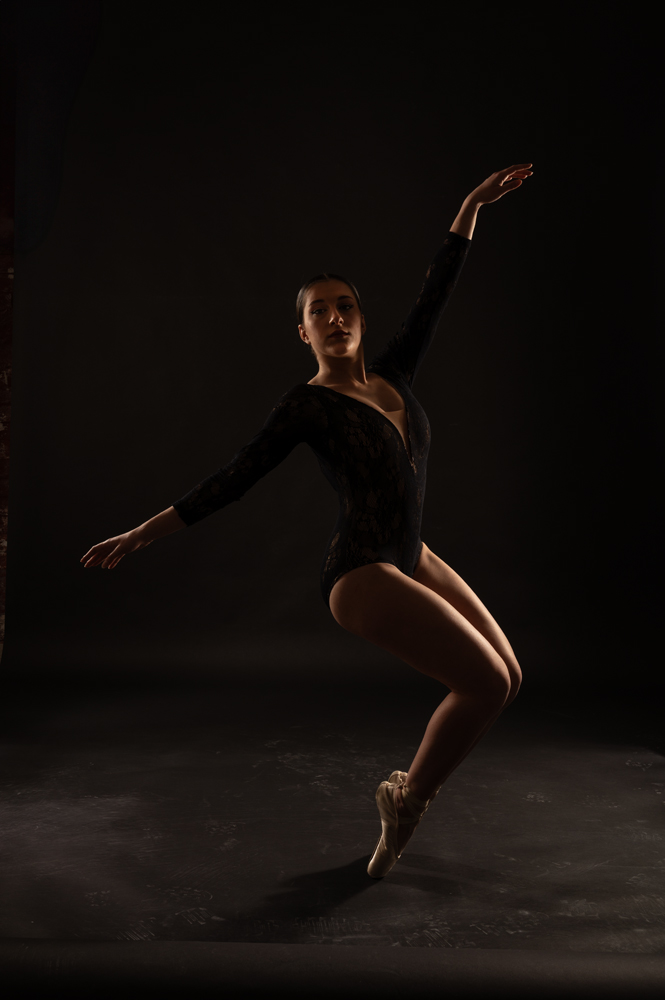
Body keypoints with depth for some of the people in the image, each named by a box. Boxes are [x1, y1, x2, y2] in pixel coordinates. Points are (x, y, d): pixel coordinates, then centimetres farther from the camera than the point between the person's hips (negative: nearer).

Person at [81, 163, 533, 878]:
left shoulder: (391, 375, 9)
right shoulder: (306, 403, -9)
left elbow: (434, 296, 14)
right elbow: (231, 480, -8)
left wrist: (472, 206, 16)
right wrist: (140, 535, -9)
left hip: (410, 559, 8)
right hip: (362, 577, -8)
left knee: (506, 676, 8)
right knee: (488, 684, -13)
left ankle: (410, 789, 24)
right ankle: (407, 798, 9)